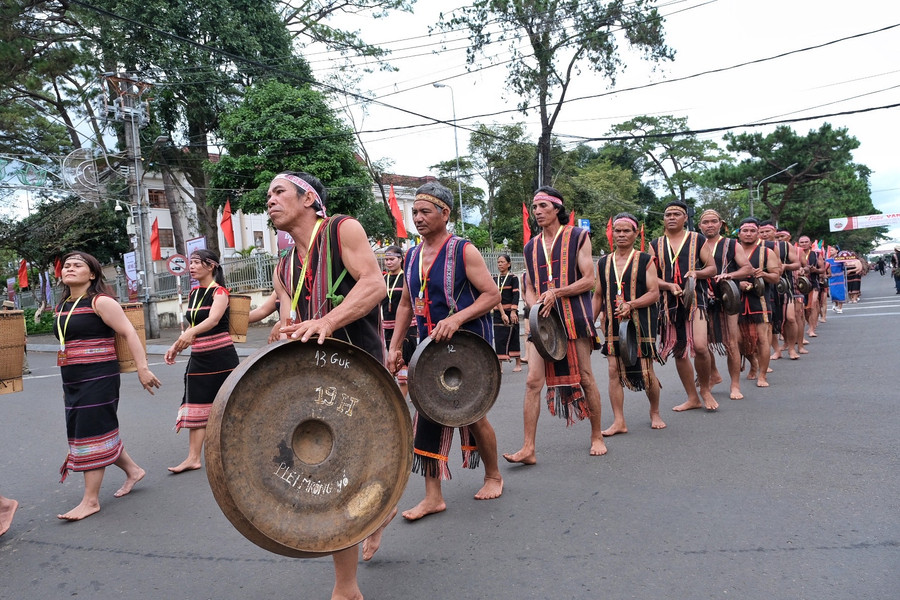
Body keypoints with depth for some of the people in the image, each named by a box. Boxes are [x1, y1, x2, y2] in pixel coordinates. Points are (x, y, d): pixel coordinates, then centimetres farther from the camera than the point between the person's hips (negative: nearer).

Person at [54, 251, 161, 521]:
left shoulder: (100, 302, -10)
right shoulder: (62, 306, 13)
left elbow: (129, 333, -16)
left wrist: (142, 368, -23)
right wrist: (67, 384, 22)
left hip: (98, 378, -8)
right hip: (72, 380, 8)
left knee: (92, 434, -4)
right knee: (100, 431, 13)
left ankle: (90, 501, 5)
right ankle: (132, 470, 32)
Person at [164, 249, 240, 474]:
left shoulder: (219, 292, -11)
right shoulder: (193, 293, 11)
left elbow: (213, 319, -29)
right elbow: (192, 327, 18)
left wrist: (190, 333, -45)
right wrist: (176, 346, 7)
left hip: (222, 357, -7)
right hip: (199, 358, 7)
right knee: (196, 407, 4)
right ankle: (193, 458, 7)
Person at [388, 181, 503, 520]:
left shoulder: (463, 251, -11)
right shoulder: (412, 257, 8)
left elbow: (492, 295, -15)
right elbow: (406, 304, 17)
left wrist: (456, 318, -28)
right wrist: (395, 346, 11)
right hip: (430, 347, 6)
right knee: (428, 416, 2)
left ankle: (493, 475, 31)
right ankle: (433, 496, 12)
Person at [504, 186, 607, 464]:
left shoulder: (577, 237, 2)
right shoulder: (531, 247, 15)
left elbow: (588, 280, -5)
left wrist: (556, 293, -18)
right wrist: (536, 306, -6)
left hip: (575, 319, -3)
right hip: (542, 321, 4)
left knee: (584, 378, 5)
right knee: (533, 381, -6)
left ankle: (597, 436, 24)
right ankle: (528, 448, -3)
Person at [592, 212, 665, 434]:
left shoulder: (645, 261, 1)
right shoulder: (603, 263, 10)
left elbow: (654, 293, -7)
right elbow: (598, 296, 15)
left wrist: (631, 304, -22)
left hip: (641, 323, -3)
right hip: (613, 324, 3)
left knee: (646, 371, 3)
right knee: (614, 371, -2)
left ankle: (655, 413, 27)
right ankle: (619, 421, 5)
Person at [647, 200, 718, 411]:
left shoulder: (697, 240, 6)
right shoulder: (655, 245, 10)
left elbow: (712, 268, 7)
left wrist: (697, 273, -14)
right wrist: (669, 285, -14)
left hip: (694, 299, -3)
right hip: (669, 302, 3)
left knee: (700, 346, -18)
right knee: (679, 351, 7)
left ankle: (705, 388, 8)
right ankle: (693, 398, 21)